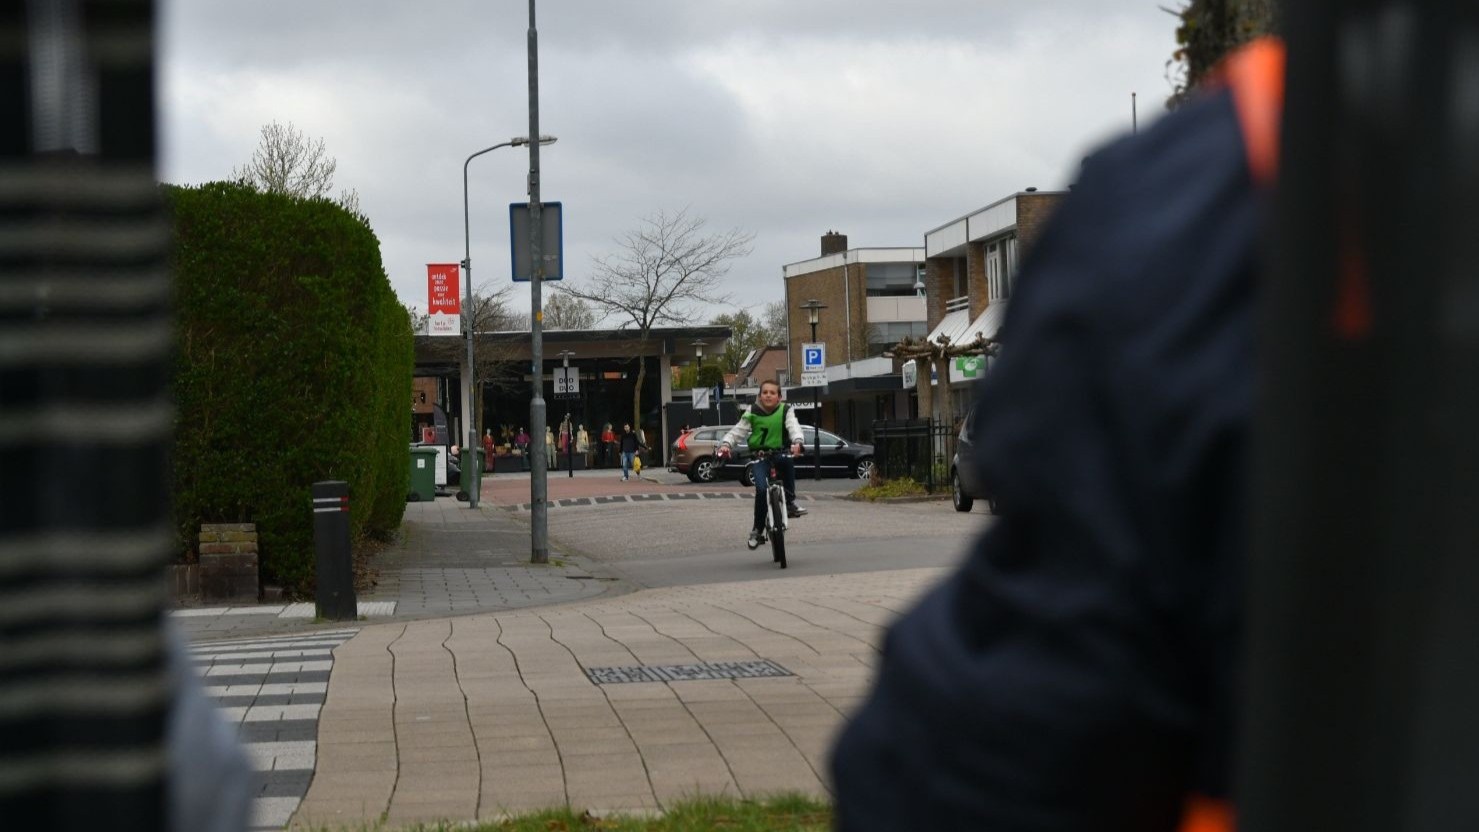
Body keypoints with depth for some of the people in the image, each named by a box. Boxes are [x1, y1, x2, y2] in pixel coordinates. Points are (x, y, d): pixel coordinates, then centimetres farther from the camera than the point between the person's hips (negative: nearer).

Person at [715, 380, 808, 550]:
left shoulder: (785, 410, -2)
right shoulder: (752, 412, 0)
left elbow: (793, 427, -18)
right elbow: (738, 431, -3)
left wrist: (797, 442, -39)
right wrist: (725, 444, -22)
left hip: (779, 452, 0)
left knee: (787, 462, -36)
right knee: (761, 489, -19)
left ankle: (790, 502, -19)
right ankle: (757, 530, -3)